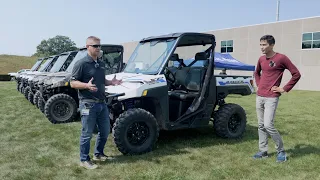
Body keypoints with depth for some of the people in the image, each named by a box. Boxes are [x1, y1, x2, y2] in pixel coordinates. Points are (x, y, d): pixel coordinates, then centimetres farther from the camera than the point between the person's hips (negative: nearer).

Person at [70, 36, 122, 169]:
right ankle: (84, 160, 18)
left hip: (102, 103, 8)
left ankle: (98, 154, 34)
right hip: (88, 104, -7)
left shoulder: (101, 64, 13)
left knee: (105, 131, 15)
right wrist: (87, 85, -29)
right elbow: (73, 83, -12)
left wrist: (111, 82, 3)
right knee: (87, 134, 3)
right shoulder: (81, 64, -11)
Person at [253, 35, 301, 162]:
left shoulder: (281, 58, -9)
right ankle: (263, 151, 20)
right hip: (259, 97, 7)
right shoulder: (261, 59, 10)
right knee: (261, 126, 10)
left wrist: (284, 89, -7)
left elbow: (296, 74, -6)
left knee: (268, 125, -12)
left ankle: (281, 151, 8)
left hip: (271, 98, -7)